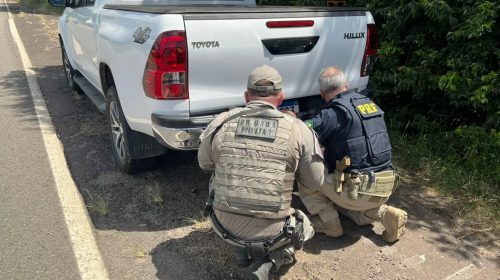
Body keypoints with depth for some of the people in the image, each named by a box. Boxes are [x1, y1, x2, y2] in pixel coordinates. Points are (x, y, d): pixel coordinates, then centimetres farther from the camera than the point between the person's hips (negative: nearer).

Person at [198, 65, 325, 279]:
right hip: (269, 232, -1)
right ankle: (270, 260, 4)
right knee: (304, 226, 30)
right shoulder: (299, 130, -10)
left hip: (224, 225, 1)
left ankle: (243, 249, 21)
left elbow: (204, 163, 13)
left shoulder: (220, 123, -5)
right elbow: (314, 183, 2)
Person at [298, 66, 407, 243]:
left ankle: (329, 224, 7)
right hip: (386, 188, 8)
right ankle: (384, 214, 13)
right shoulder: (370, 103, 11)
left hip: (360, 191, -8)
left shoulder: (335, 112, -13)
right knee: (340, 201, 33)